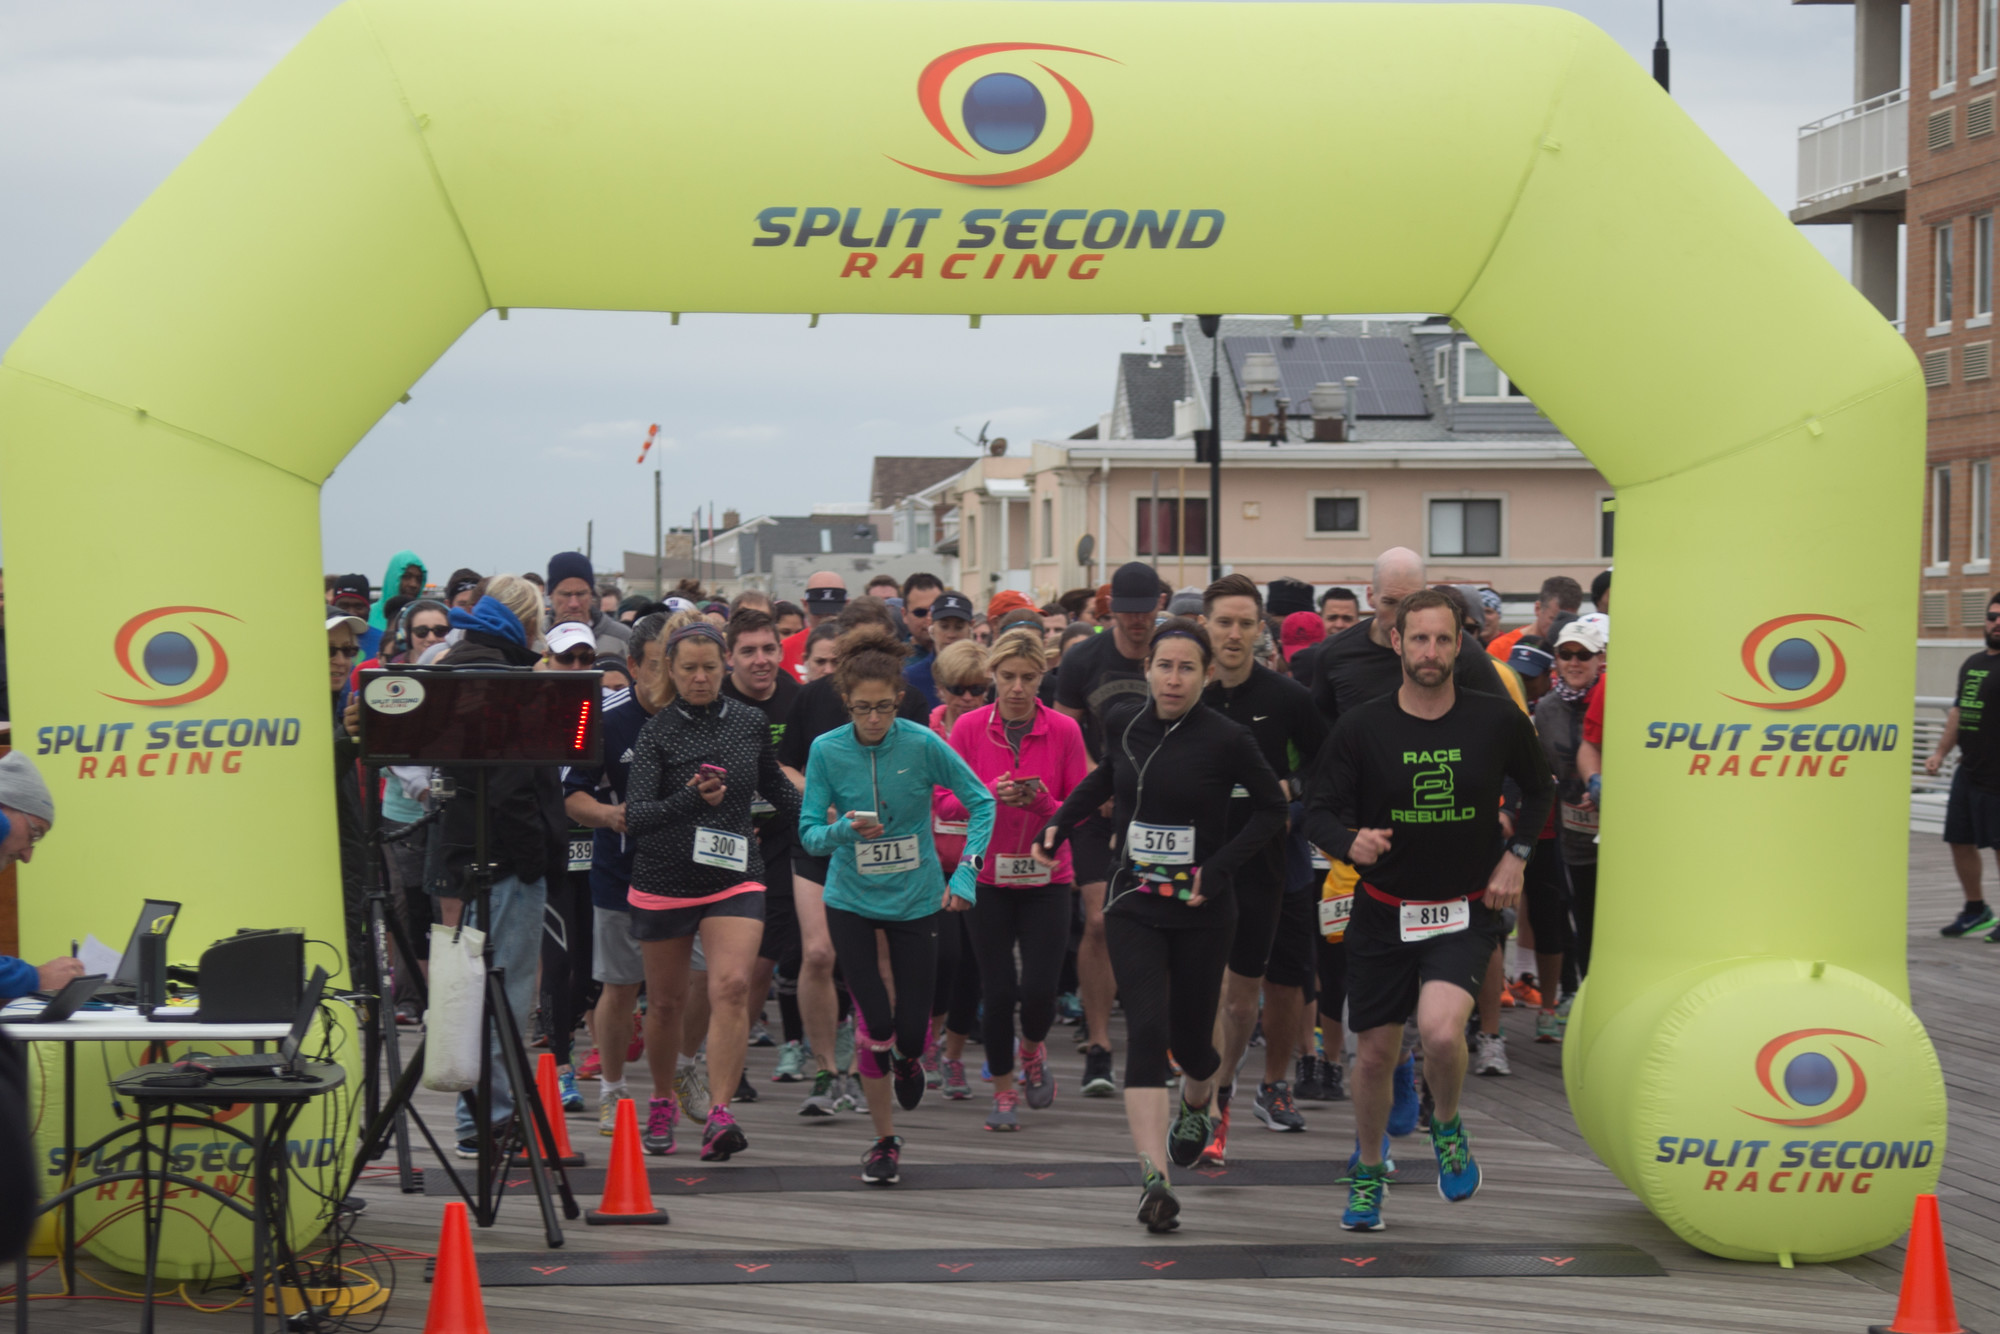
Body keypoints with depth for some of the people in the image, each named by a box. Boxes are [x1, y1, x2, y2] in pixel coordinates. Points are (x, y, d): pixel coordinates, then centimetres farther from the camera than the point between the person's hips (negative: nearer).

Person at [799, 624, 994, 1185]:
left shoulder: (923, 744, -13)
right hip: (851, 901, 0)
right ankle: (885, 1139, 12)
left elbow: (981, 802, -3)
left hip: (917, 900, 0)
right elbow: (809, 832, -7)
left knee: (910, 1027, -1)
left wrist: (966, 872, -11)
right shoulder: (826, 750, -10)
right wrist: (844, 830, -28)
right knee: (874, 1022, -8)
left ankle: (908, 1061, 40)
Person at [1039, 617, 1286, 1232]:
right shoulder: (1122, 720, -1)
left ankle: (1198, 1101, 47)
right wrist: (1061, 822, 10)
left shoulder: (1225, 738, -12)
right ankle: (1154, 1179, -19)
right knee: (1147, 1030, -14)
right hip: (1134, 904, 2)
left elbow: (1273, 808, -3)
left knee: (1190, 1038, 9)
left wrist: (1219, 868, -13)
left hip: (1202, 910, -1)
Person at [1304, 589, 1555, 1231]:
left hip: (1466, 911, -1)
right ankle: (1369, 1171, 35)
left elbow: (1540, 789, 14)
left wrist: (1516, 854, 2)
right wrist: (1351, 842, -25)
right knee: (1375, 1056, 9)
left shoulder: (1497, 720, -5)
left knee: (1441, 1031, -24)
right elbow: (1318, 812, -4)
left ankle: (1446, 1126, 9)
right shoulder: (1361, 727, -8)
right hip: (1383, 911, 1)